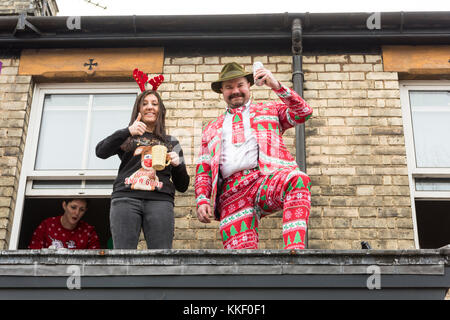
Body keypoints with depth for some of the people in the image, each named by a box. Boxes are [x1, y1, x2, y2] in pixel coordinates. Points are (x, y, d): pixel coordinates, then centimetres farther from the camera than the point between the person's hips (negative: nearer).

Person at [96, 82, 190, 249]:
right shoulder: (127, 139, 24)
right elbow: (101, 152, 3)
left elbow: (182, 186, 22)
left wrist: (178, 164, 1)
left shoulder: (171, 142, 26)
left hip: (160, 200, 1)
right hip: (126, 198, -1)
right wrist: (127, 131, -8)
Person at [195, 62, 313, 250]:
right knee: (239, 248, -19)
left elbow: (303, 113, 10)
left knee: (298, 180, -37)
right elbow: (203, 171, 24)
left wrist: (277, 86, -2)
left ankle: (294, 248, -49)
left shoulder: (269, 110, 27)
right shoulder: (211, 129, 31)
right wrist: (202, 201, 7)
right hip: (231, 192, 2)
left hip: (268, 179, -2)